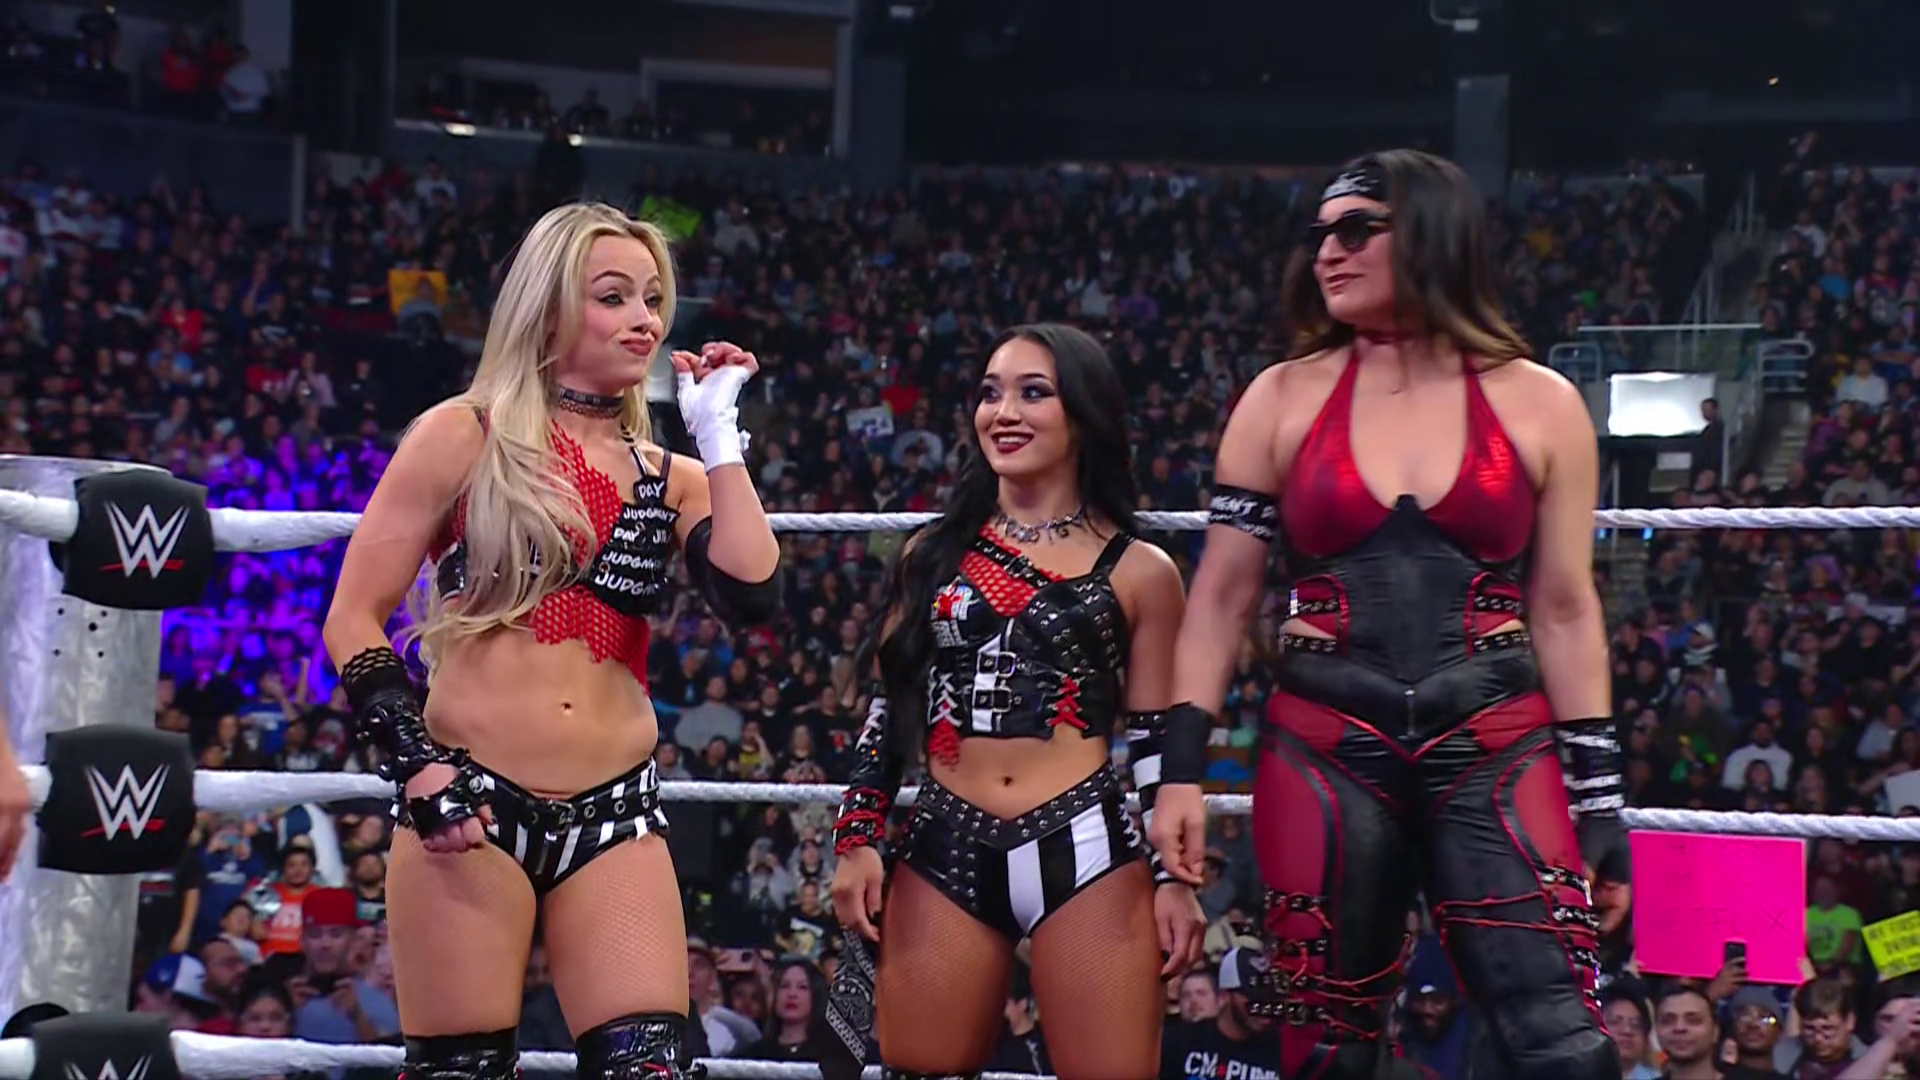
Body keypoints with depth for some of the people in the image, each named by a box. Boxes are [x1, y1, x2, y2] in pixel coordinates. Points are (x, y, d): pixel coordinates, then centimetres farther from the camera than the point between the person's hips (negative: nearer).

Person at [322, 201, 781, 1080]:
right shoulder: (466, 436, 2)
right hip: (471, 803, -3)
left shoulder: (671, 479, 13)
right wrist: (416, 764, -13)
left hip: (616, 813, 3)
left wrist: (719, 435, 1)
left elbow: (752, 601, -6)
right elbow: (354, 620, 0)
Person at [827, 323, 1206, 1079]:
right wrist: (856, 841, 7)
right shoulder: (934, 553, 13)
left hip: (1084, 849, -2)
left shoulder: (1139, 571, 7)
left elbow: (1158, 737, 6)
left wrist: (1176, 875, 0)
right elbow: (888, 708, 15)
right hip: (943, 850, 3)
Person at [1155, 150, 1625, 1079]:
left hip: (1495, 752, -1)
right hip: (1324, 754, 1)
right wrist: (1181, 768, -1)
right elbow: (1220, 597, 6)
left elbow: (1564, 611, 7)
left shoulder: (1539, 406, 4)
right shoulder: (1282, 400, 6)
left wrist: (1600, 794, 4)